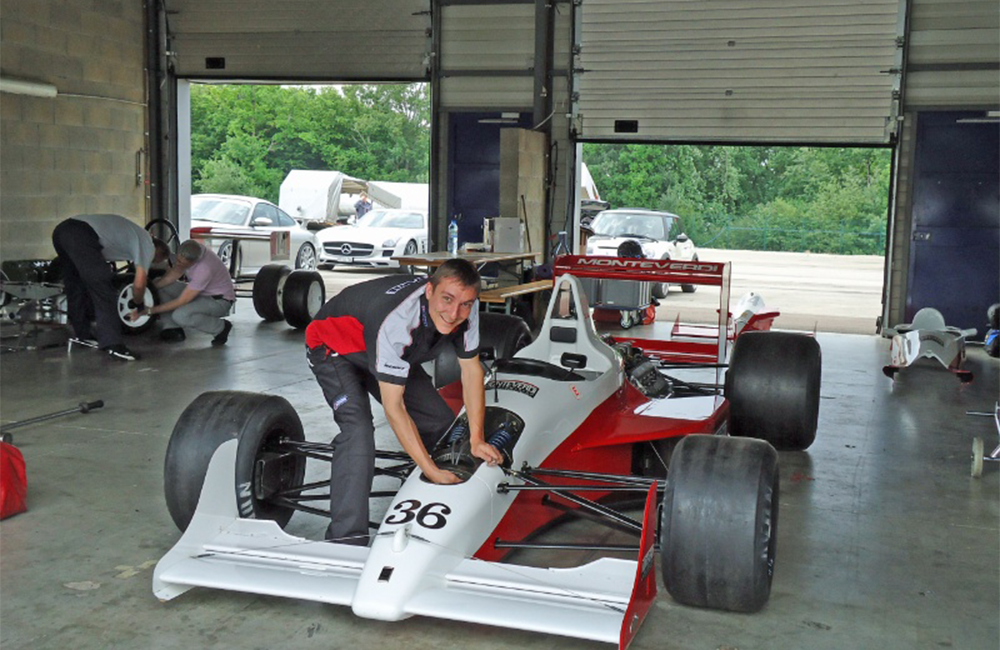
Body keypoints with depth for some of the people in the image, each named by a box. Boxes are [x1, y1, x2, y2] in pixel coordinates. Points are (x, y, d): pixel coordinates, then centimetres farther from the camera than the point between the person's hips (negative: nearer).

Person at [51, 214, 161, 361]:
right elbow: (139, 284, 7)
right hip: (82, 236, -9)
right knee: (103, 290, -6)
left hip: (62, 229, 9)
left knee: (76, 287, 22)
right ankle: (112, 344, -11)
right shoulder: (147, 245, 11)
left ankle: (81, 334, 32)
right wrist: (137, 303, 26)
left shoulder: (132, 232, 34)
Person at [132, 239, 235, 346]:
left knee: (180, 315, -31)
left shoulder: (204, 270, -37)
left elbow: (181, 301, -30)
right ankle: (173, 329, -4)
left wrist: (150, 310, -26)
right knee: (162, 287, -6)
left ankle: (221, 327, -8)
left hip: (219, 300, -8)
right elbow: (174, 273, -1)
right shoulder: (191, 250, -16)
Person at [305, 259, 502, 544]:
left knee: (442, 422, 0)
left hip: (395, 354, 7)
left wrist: (477, 440, -12)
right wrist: (432, 471, -36)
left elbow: (471, 369, -9)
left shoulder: (466, 307, -23)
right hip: (333, 349, -7)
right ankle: (346, 539, -27)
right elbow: (393, 406, -38)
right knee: (358, 429, -30)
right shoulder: (395, 320, -42)